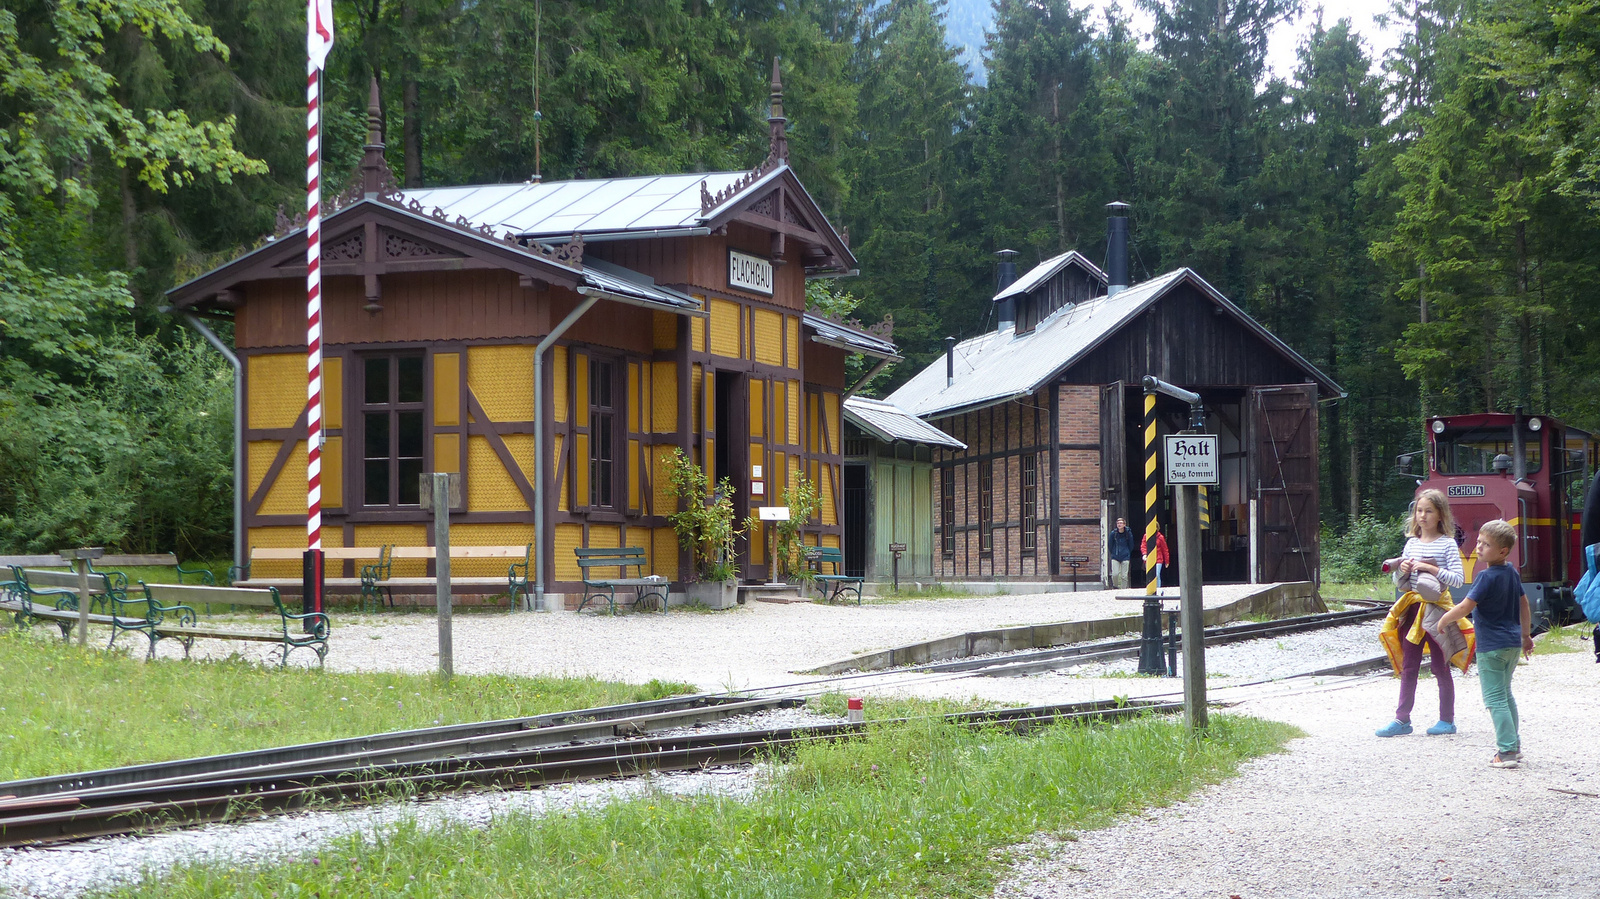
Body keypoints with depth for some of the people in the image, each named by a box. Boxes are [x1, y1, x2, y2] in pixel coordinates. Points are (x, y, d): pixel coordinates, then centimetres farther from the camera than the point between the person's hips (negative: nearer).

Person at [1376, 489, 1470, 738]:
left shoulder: (1448, 544, -5)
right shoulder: (1412, 543, 11)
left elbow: (1458, 579, -13)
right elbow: (1400, 584, 16)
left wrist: (1431, 568, -19)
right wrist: (1402, 570, -5)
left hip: (1436, 609, -5)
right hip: (1412, 609, 5)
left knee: (1441, 668, 2)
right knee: (1408, 668, 7)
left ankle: (1447, 720, 10)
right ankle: (1402, 719, 9)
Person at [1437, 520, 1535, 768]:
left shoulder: (1487, 577, -18)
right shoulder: (1512, 573, 7)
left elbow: (1465, 608, -19)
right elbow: (1524, 605, 17)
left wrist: (1443, 620, -3)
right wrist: (1526, 635, 27)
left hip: (1491, 646, -9)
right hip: (1512, 642, 9)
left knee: (1495, 699, -5)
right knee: (1505, 695, 20)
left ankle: (1507, 751, -7)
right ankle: (1513, 745, 26)